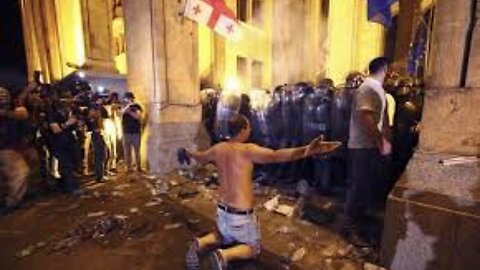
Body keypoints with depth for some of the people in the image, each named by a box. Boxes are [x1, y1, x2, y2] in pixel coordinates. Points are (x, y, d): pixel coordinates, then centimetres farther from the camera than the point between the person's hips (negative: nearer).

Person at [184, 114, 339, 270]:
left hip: (222, 210, 6)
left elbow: (200, 157, 18)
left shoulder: (218, 149, -3)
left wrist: (188, 153, 41)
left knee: (224, 237, 34)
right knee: (253, 248, 19)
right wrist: (307, 151, -46)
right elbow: (275, 156, -38)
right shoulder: (247, 150, -22)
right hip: (241, 215, -6)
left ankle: (199, 244, 7)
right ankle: (224, 255, -6)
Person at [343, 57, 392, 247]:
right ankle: (350, 228, 7)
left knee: (368, 185, 18)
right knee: (358, 187, -4)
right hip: (362, 147, -10)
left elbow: (383, 117, 20)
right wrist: (382, 142, -20)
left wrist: (386, 140, 12)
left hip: (373, 145, 10)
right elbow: (366, 119, -27)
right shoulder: (368, 89, -17)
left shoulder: (379, 89, 15)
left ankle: (359, 217, 34)